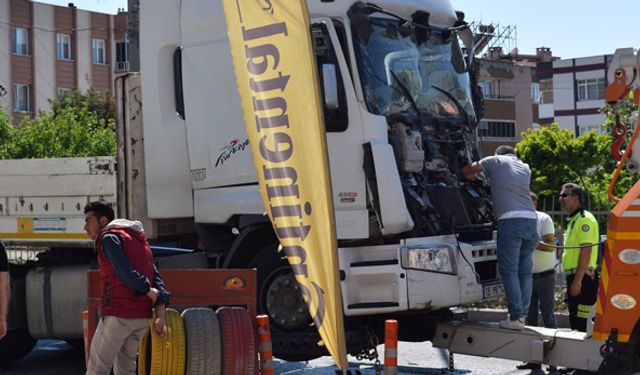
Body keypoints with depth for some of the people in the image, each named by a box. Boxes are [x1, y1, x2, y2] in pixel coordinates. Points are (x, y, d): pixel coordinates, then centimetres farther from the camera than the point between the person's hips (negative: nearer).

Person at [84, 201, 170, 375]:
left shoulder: (109, 238, -3)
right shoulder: (139, 240, 22)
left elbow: (126, 273, -17)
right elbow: (156, 278, 12)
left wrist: (149, 292, -2)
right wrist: (160, 315, 3)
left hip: (118, 314, -8)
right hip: (142, 316, 8)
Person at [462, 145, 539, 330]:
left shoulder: (496, 161, 13)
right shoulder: (525, 168, 25)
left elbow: (466, 171, 21)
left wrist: (475, 179, 41)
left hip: (511, 220, -5)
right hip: (531, 219, 5)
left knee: (509, 271, -4)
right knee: (524, 271, 9)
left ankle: (515, 318, -8)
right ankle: (522, 315, 10)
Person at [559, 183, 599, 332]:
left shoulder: (584, 219, -12)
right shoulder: (573, 220, 20)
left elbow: (586, 251, -20)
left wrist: (577, 280, -24)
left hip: (582, 278, -10)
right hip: (575, 277, 10)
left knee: (582, 323, -11)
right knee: (575, 321, 15)